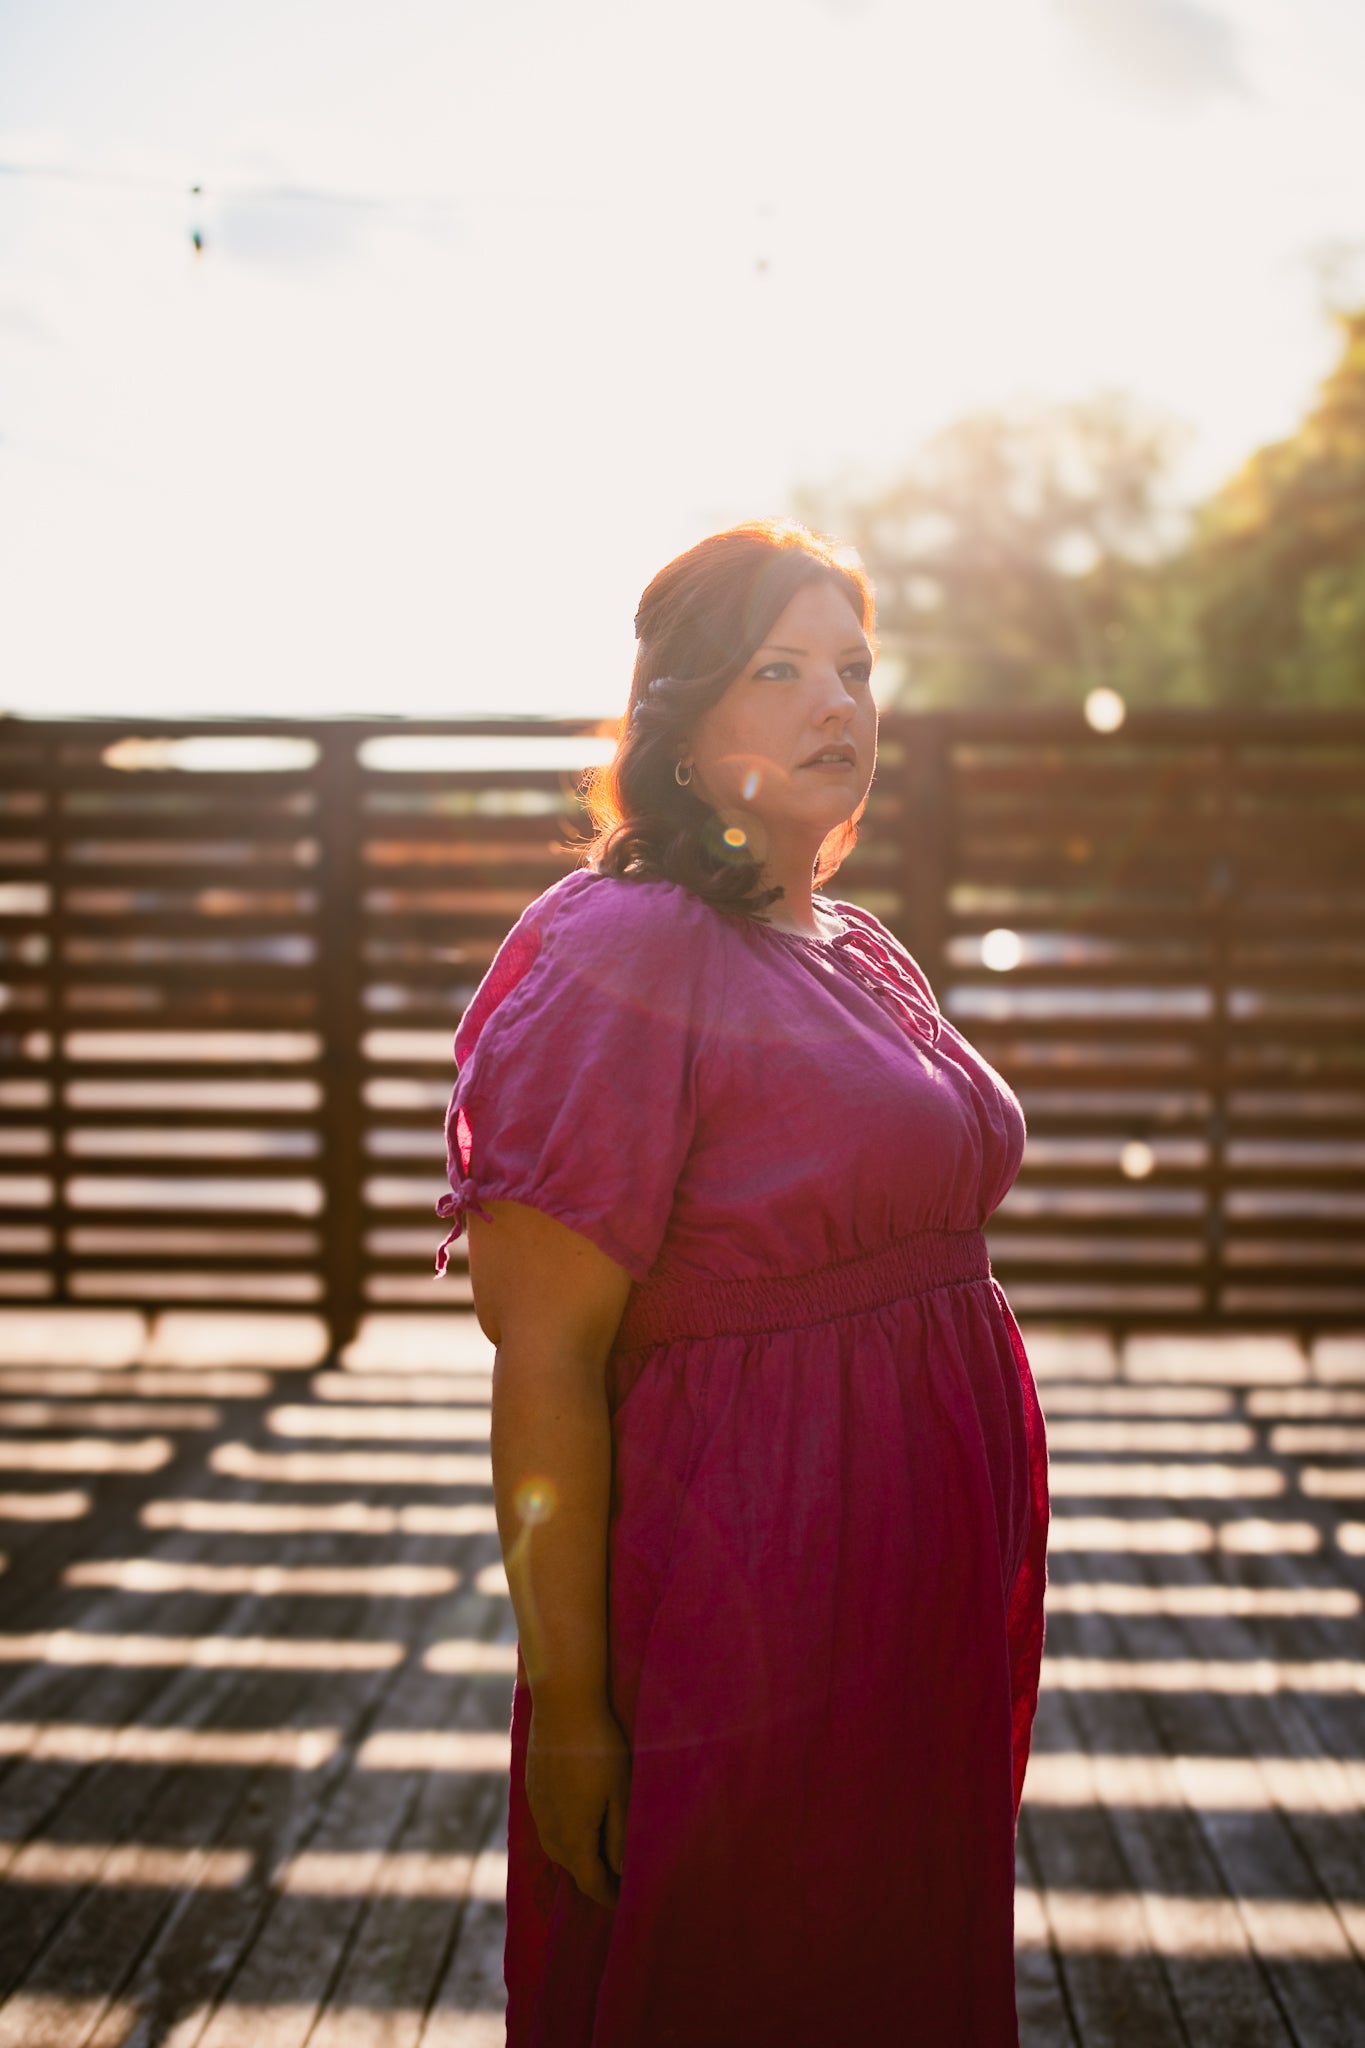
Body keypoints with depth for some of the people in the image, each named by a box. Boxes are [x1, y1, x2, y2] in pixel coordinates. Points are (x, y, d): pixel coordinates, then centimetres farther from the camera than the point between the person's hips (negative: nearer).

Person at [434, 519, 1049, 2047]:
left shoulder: (858, 950, 11)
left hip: (936, 1614, 8)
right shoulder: (617, 957, -15)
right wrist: (569, 1705, -18)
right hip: (745, 1620, -8)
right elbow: (545, 1365, -18)